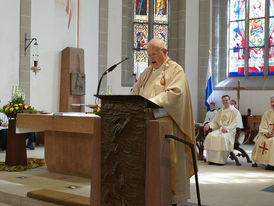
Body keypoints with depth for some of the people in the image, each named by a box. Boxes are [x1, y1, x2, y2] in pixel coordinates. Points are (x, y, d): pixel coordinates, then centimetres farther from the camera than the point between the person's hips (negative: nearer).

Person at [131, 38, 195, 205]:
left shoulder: (175, 70, 0)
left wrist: (153, 101, -23)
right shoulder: (147, 72, 21)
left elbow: (175, 92, -15)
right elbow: (136, 90, 20)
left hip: (167, 121, -6)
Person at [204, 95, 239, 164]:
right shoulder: (220, 111, 22)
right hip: (219, 129, 5)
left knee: (223, 137, -37)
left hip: (230, 130, -5)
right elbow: (215, 121, 17)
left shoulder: (234, 111, 5)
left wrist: (227, 128, -21)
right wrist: (209, 125, -6)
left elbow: (235, 123, -5)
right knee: (210, 136, -25)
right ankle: (211, 158, -22)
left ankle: (221, 160, -29)